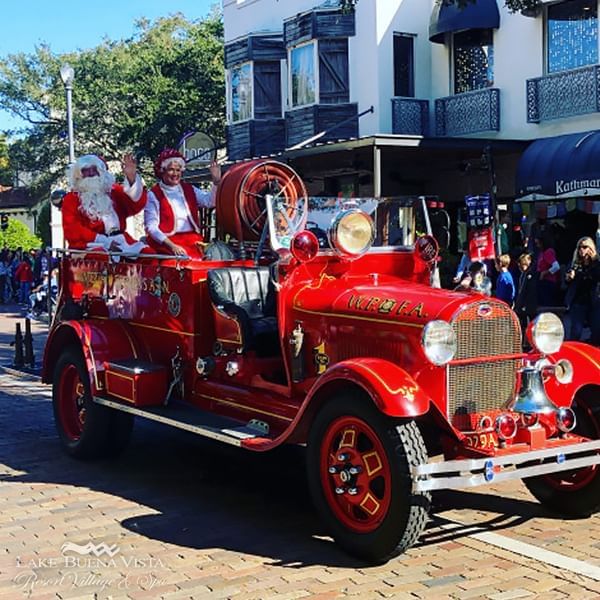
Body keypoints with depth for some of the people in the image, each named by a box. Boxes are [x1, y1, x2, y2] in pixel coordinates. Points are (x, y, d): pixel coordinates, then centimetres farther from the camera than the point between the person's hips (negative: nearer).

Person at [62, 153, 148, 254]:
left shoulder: (113, 191, 18)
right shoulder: (71, 199, 11)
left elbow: (136, 204, 2)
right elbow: (72, 230, -3)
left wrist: (131, 178, -15)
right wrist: (105, 242, -15)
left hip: (119, 241, 4)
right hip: (91, 244, -3)